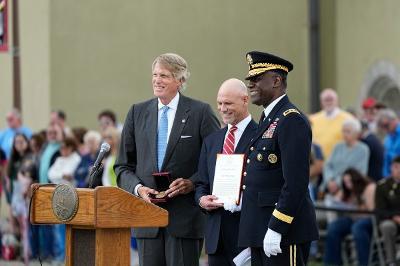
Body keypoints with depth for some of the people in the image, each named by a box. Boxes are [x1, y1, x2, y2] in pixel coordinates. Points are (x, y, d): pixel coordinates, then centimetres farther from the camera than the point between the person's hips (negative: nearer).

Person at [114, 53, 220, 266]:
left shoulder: (200, 112, 0)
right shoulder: (137, 113, 11)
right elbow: (123, 165, 12)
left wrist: (192, 183, -13)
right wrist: (137, 188, -6)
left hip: (185, 215, -3)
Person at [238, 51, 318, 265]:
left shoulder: (291, 121, -13)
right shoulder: (267, 119, 18)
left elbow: (296, 183, -20)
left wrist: (276, 229, -22)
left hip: (284, 232, -10)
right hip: (260, 232, 10)